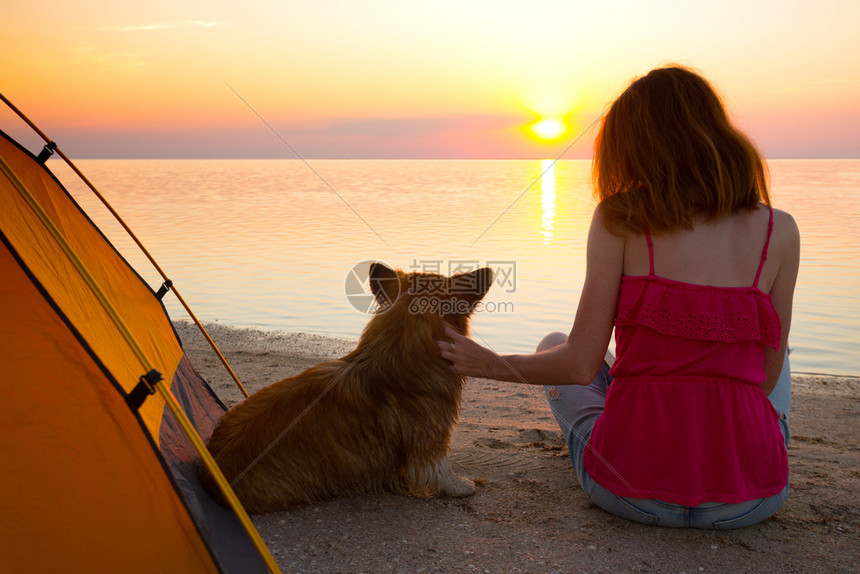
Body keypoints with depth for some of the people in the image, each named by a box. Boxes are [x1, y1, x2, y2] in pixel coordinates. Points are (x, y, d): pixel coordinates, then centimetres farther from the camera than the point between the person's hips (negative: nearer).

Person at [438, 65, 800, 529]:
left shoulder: (619, 219, -8)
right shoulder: (779, 231, -3)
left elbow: (579, 365, -10)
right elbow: (766, 375, 3)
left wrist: (490, 365, 7)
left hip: (630, 491, -2)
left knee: (552, 345, 27)